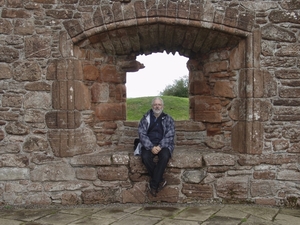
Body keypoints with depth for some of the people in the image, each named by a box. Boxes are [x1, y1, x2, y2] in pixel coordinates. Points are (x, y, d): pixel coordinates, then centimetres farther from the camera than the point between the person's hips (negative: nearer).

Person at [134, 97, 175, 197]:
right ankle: (160, 180, -14)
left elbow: (170, 135, -1)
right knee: (145, 157, -31)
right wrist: (151, 147, -17)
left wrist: (160, 146, -17)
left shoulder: (168, 119, 8)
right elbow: (142, 134, -2)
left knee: (165, 156, -33)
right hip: (148, 145, 1)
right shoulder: (145, 118, 8)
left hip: (163, 145, 0)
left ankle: (153, 185, -24)